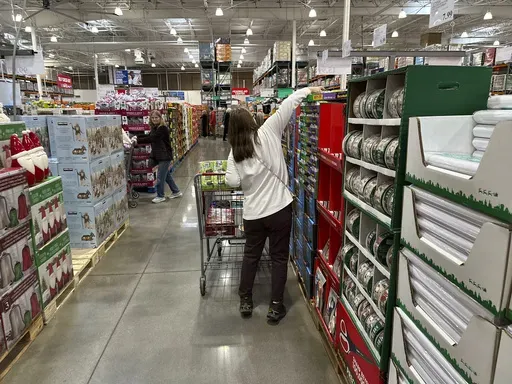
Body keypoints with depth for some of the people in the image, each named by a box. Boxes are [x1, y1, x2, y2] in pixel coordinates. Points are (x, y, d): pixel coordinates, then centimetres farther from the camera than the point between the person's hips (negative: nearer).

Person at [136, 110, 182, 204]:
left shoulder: (163, 128, -17)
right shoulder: (154, 128, 12)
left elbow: (151, 139, -24)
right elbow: (148, 137, 8)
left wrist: (137, 140, -25)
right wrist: (136, 138, -7)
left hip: (165, 156, -10)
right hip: (159, 156, 10)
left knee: (160, 176, -4)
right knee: (166, 175, 17)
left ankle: (160, 196, 9)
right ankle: (176, 192, 29)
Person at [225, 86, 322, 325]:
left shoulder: (235, 153, -1)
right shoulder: (267, 133, -6)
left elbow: (233, 182, -8)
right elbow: (286, 106, -3)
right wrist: (309, 89, 6)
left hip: (253, 213, 2)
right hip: (279, 208, -2)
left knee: (251, 256, 20)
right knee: (279, 257, 11)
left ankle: (245, 302, 31)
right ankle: (275, 307, 19)